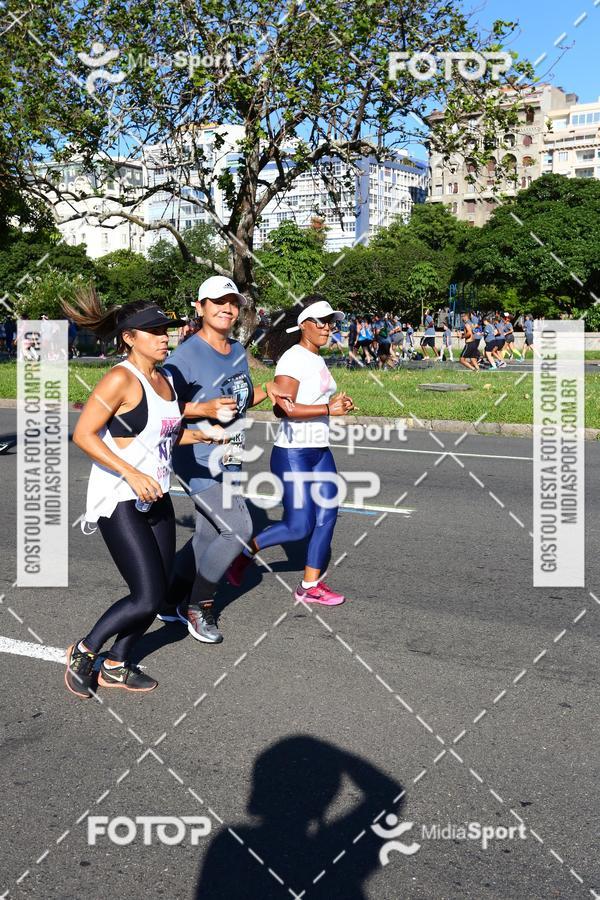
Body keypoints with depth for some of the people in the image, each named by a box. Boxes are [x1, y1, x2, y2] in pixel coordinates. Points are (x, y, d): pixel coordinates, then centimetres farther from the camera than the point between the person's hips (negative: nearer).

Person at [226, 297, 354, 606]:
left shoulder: (317, 359, 14)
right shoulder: (293, 358, -15)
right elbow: (283, 408, -24)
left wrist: (336, 403, 7)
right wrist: (329, 409, -21)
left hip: (320, 451, 9)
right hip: (292, 454, -9)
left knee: (327, 516, 5)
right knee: (299, 526, -7)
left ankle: (310, 585, 15)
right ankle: (245, 551, 16)